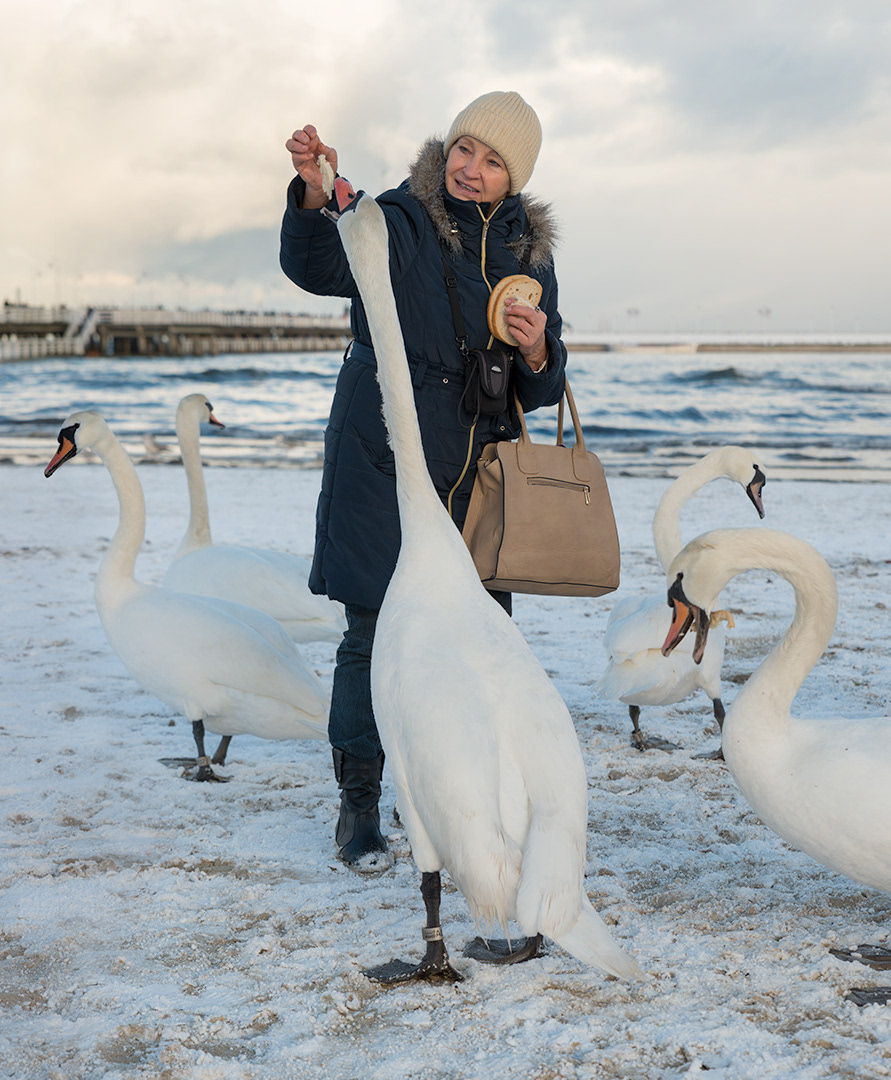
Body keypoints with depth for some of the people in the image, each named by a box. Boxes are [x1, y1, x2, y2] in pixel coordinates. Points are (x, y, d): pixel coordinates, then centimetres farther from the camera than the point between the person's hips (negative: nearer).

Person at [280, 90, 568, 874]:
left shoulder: (530, 253, 9)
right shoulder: (399, 222, -5)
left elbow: (543, 387, 9)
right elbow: (319, 265, -25)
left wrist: (536, 349, -13)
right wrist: (314, 194, -43)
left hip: (478, 471, 5)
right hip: (382, 463, -4)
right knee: (376, 633, -3)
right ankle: (359, 809, 11)